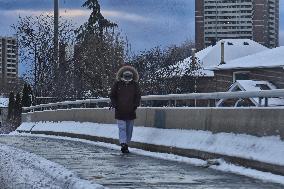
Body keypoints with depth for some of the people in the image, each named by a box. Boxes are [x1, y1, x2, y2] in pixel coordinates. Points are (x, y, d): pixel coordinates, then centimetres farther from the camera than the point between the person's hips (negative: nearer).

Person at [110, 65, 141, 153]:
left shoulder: (135, 85, 5)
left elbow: (138, 96, 9)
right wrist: (115, 105, -3)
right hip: (120, 112, -2)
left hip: (131, 112, 2)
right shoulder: (117, 84, 2)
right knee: (122, 128, -11)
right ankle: (123, 144, -18)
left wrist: (135, 106, -3)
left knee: (129, 129, 7)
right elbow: (112, 96, 8)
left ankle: (126, 145, 16)